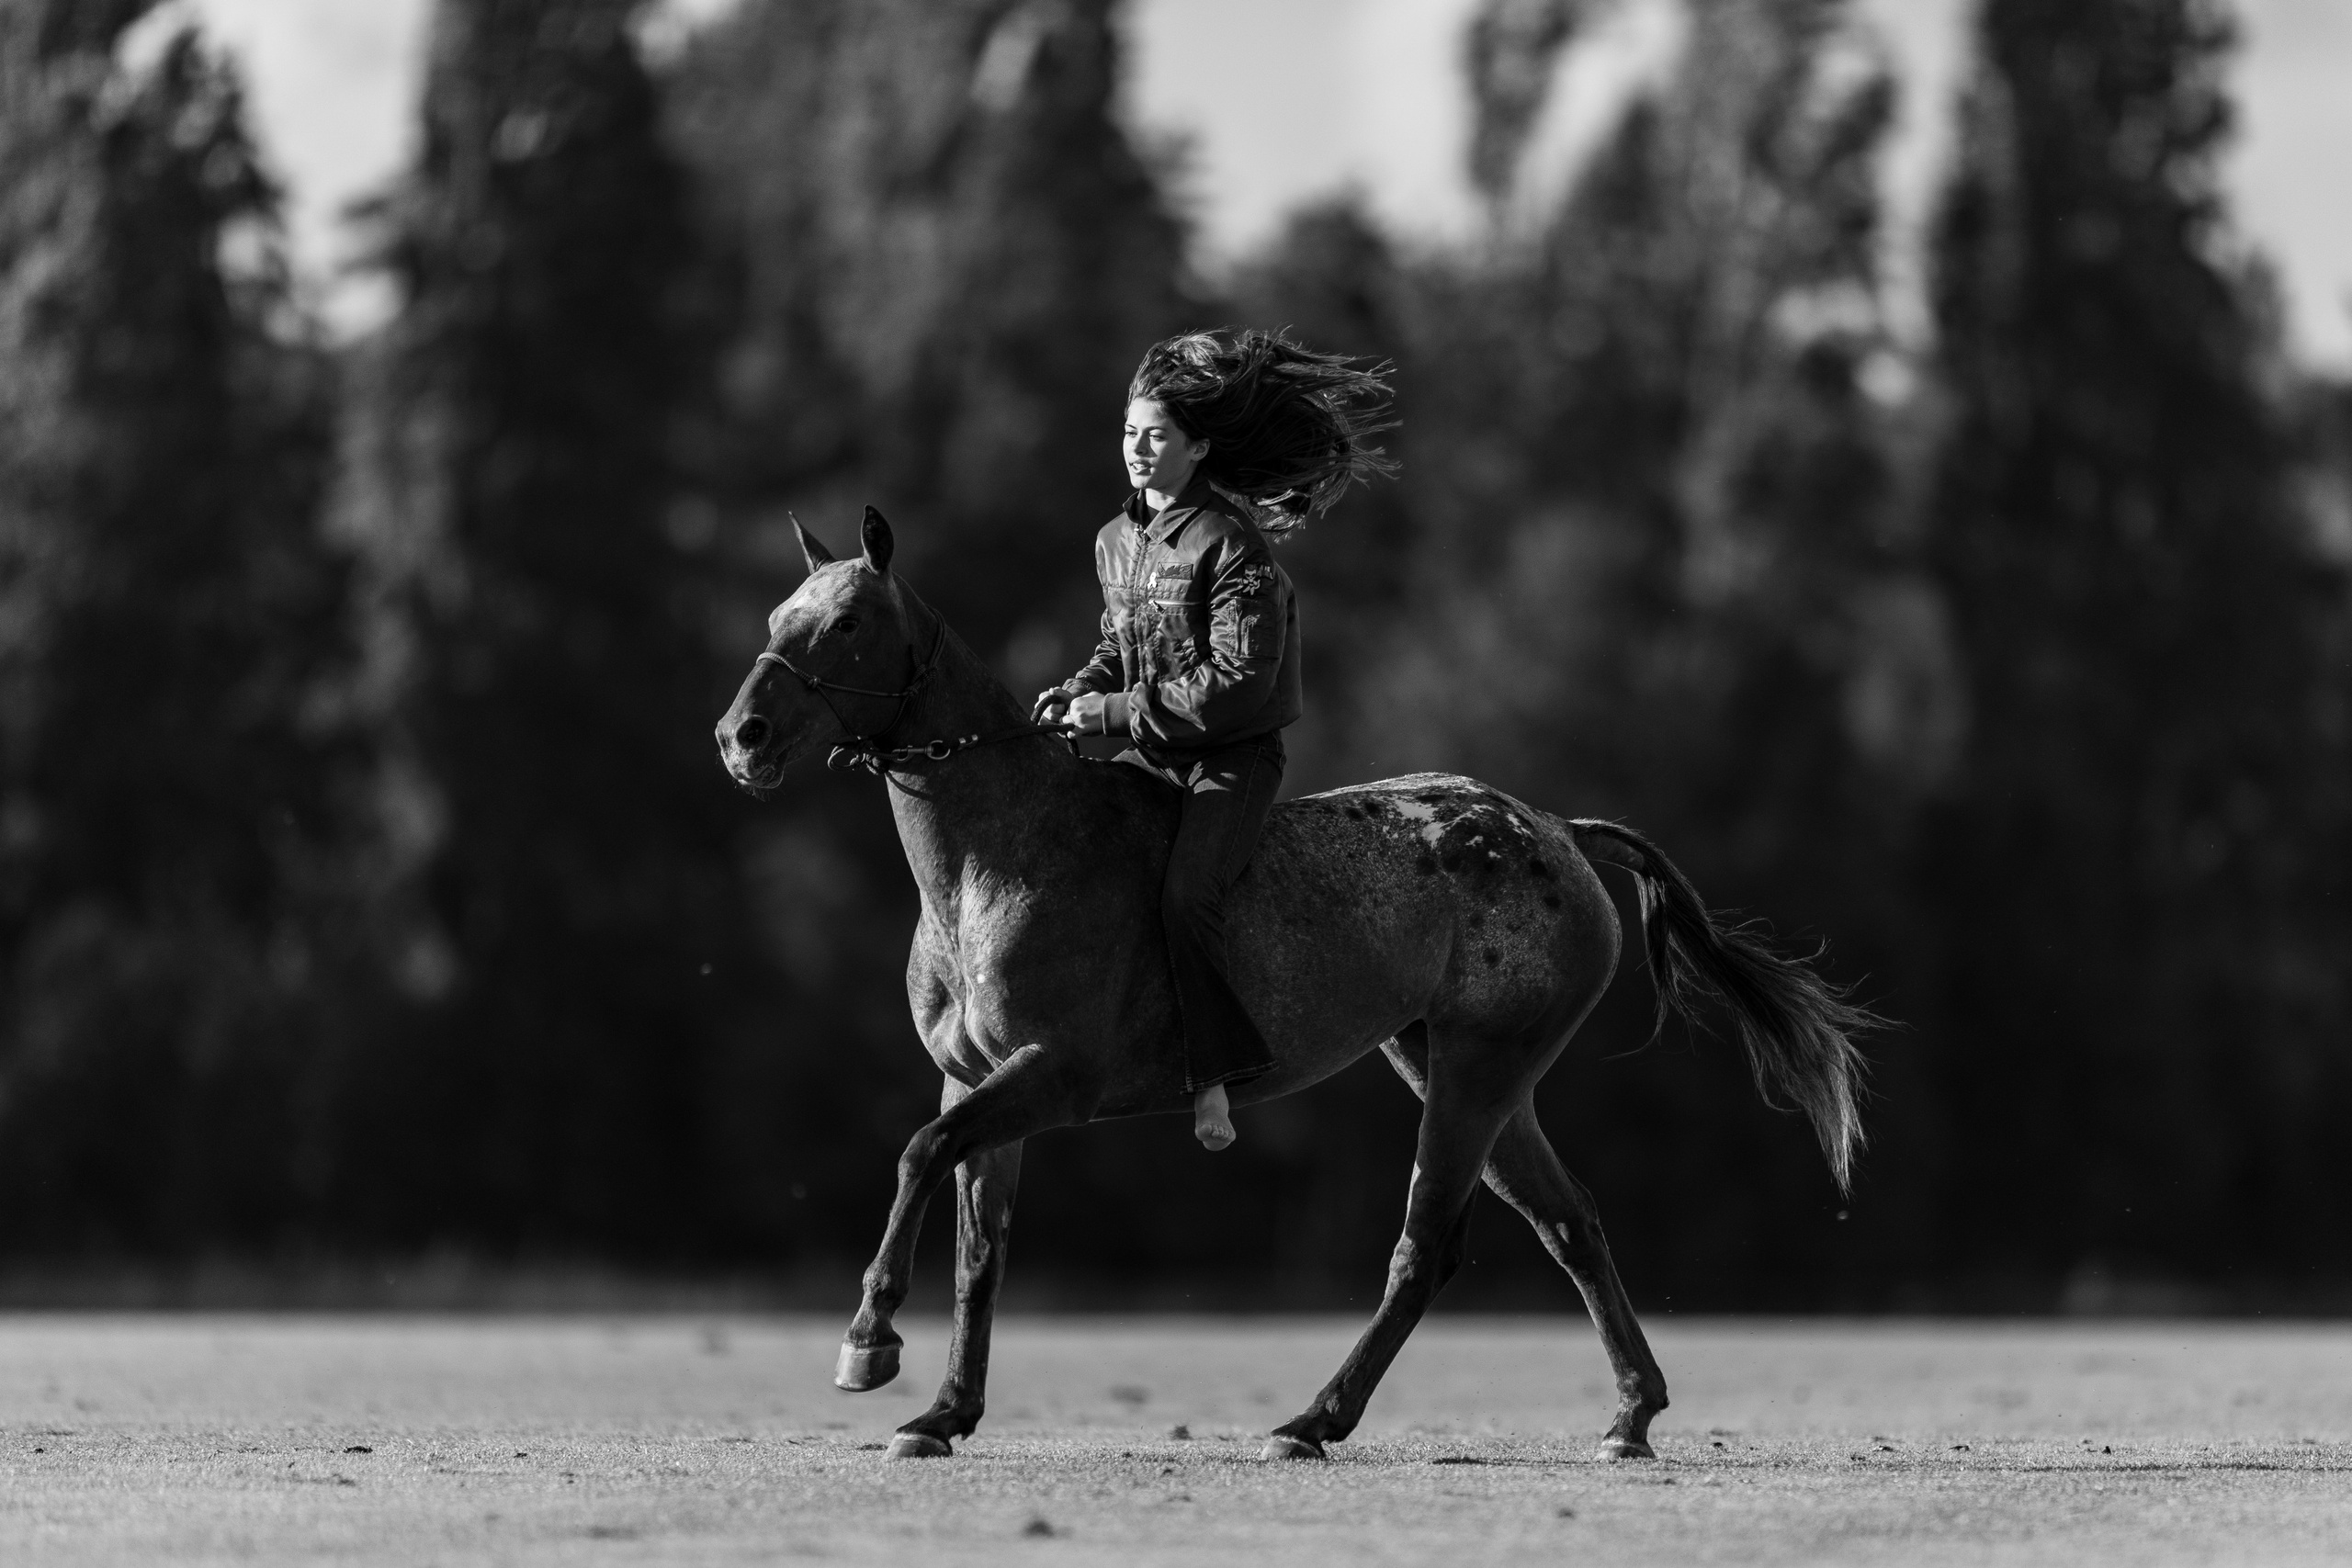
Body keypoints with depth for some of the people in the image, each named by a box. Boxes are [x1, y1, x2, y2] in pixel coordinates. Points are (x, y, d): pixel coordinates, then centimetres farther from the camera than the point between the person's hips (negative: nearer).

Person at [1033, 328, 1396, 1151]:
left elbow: (1239, 680, -23)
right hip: (1150, 751, 9)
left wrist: (1121, 711, -22)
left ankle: (1217, 1072, -23)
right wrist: (1078, 693, 0)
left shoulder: (1234, 544, -17)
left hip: (1233, 753, -9)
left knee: (1185, 894, -29)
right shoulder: (1116, 541, 8)